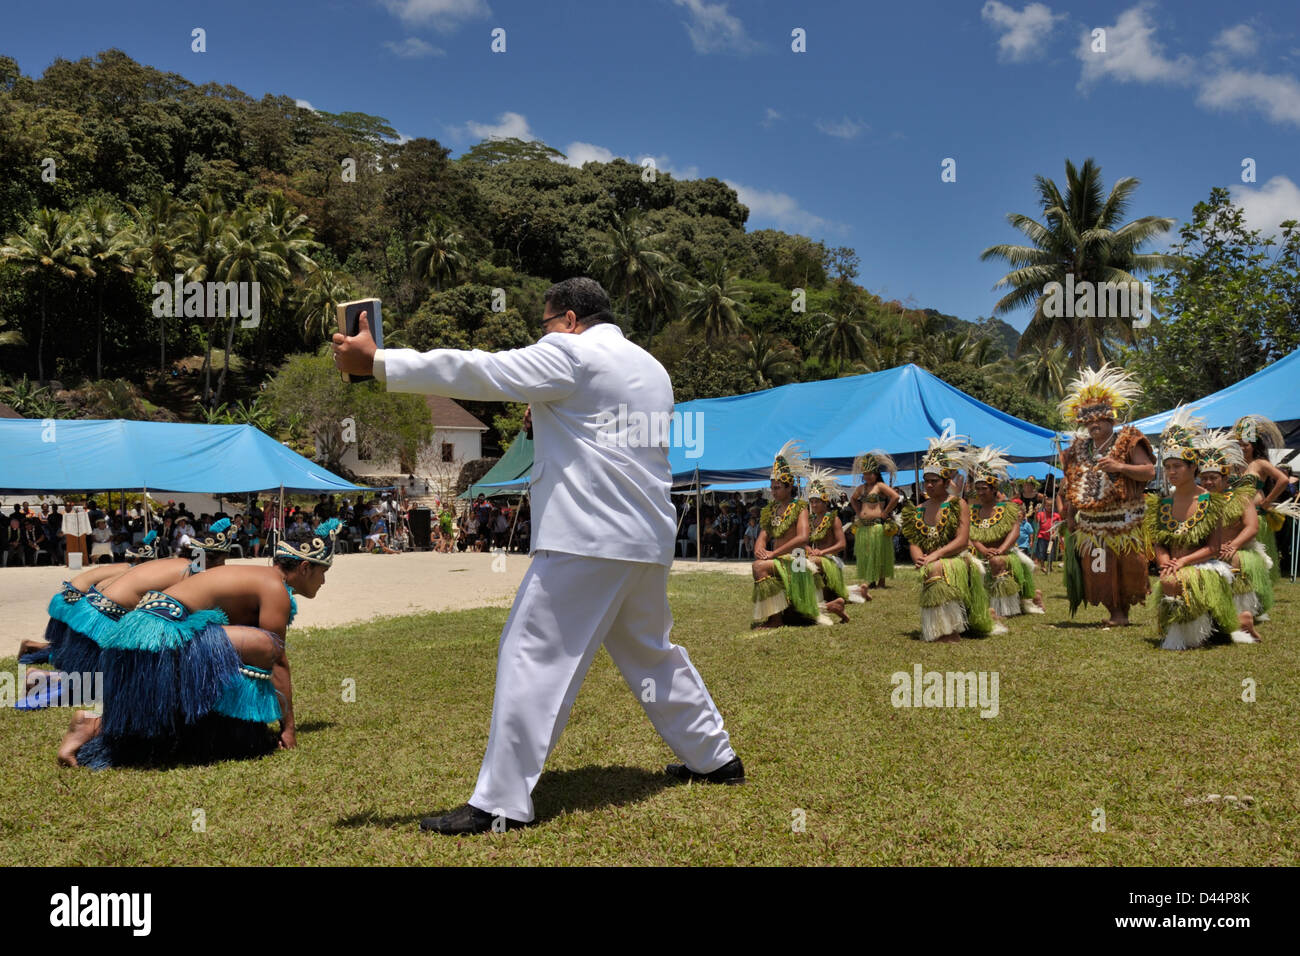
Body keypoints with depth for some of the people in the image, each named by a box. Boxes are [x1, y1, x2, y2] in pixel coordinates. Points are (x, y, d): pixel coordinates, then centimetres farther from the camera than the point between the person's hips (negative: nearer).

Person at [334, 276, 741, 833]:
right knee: (651, 652, 23)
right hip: (647, 539, 9)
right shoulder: (649, 367, 20)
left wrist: (376, 362, -11)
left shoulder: (572, 354, -6)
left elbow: (477, 372, -13)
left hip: (588, 538, -9)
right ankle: (714, 757, 31)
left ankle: (501, 803, -5)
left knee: (534, 659, -6)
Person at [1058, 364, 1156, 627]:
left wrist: (1120, 467, -22)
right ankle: (1115, 611, 13)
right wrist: (1070, 515, 10)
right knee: (1100, 570, 2)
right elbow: (1071, 485, 17)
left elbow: (1150, 470, -11)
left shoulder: (1127, 442, -3)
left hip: (1124, 521, -4)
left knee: (1127, 567, 1)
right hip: (1090, 523, 4)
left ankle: (1124, 609, 16)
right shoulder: (1079, 450, 12)